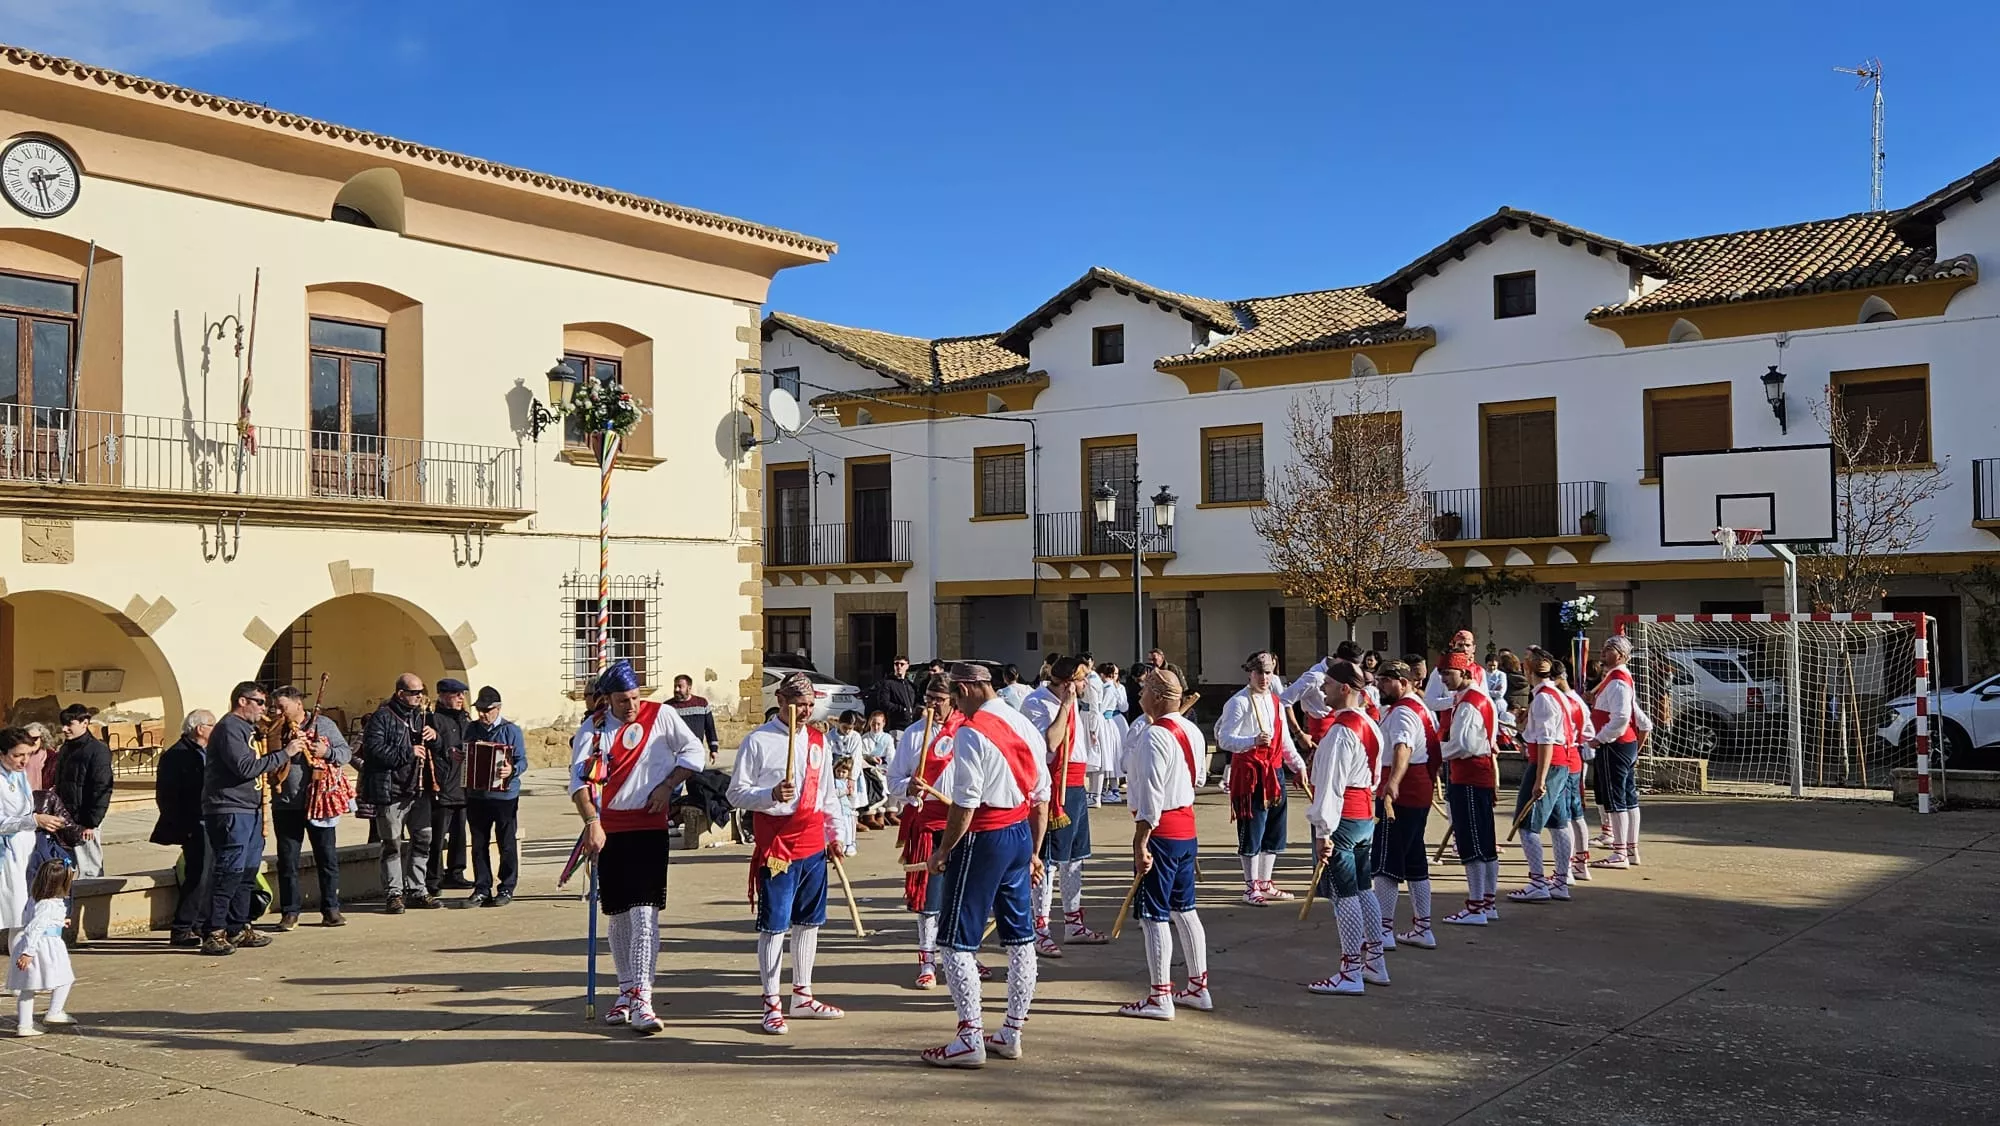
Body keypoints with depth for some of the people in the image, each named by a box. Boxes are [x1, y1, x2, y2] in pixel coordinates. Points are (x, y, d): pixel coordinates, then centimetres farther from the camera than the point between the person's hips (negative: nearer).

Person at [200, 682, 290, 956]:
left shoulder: (247, 729, 21)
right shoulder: (229, 728, -11)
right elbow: (244, 767, -21)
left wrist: (294, 749, 9)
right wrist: (284, 753, -16)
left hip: (251, 810, 10)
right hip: (230, 811, -10)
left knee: (248, 871, 13)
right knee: (230, 871, -11)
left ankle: (238, 929, 20)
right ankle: (214, 934, -8)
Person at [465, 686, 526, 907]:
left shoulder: (511, 730, -3)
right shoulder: (471, 729, 12)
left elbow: (522, 761, -7)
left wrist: (512, 770, -28)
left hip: (505, 795, -4)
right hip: (476, 795, 4)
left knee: (507, 844, 3)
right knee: (479, 844, 8)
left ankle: (506, 889, 12)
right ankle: (482, 889, 16)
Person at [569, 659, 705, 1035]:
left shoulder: (661, 716, 0)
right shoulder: (592, 729, 0)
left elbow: (695, 751, 6)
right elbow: (579, 780, -9)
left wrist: (667, 785, -6)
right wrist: (592, 824, -23)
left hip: (650, 827, -2)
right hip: (609, 830, 2)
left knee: (644, 913, -11)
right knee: (617, 915, 11)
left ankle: (641, 1001, -14)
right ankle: (627, 992, 25)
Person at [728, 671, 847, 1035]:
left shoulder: (819, 740, 12)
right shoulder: (758, 741, -5)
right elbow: (736, 793, -6)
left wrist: (833, 835, 16)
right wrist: (772, 794, -22)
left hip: (813, 843, 6)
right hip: (776, 844, -6)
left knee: (809, 921, 12)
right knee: (774, 926, -3)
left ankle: (802, 996, 24)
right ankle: (772, 1005, 6)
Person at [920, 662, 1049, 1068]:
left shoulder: (971, 732, -15)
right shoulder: (1025, 725, 8)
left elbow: (965, 805, -18)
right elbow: (1041, 797, 12)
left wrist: (942, 853, -7)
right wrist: (1034, 852, 19)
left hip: (983, 837, -8)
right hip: (1021, 834, 8)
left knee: (957, 941, 1)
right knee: (1020, 938, 13)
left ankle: (970, 1039, 1)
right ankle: (1011, 1033, 22)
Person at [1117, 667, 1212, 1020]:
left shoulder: (1154, 736, -19)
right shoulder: (1191, 730, 8)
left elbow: (1150, 797, -23)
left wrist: (1140, 844, -21)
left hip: (1160, 832, -9)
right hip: (1187, 829, 9)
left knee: (1154, 916, -1)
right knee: (1184, 910, 17)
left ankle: (1159, 998, 5)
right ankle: (1198, 988, 24)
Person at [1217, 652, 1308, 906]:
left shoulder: (1276, 701, 13)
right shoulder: (1239, 702, -10)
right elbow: (1225, 739, -19)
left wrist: (1298, 765, 14)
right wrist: (1253, 741, -32)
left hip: (1274, 771, 8)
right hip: (1249, 773, -8)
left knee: (1274, 830, 12)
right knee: (1251, 831, -4)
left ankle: (1265, 884, 24)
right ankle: (1251, 887, 6)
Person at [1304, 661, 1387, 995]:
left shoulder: (1340, 731, -19)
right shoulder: (1371, 726, 11)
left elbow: (1330, 785, -21)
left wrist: (1323, 832, -19)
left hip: (1341, 818, -10)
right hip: (1365, 817, 10)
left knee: (1344, 895, -4)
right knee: (1362, 889, 17)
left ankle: (1351, 974, 1)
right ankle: (1375, 963, 24)